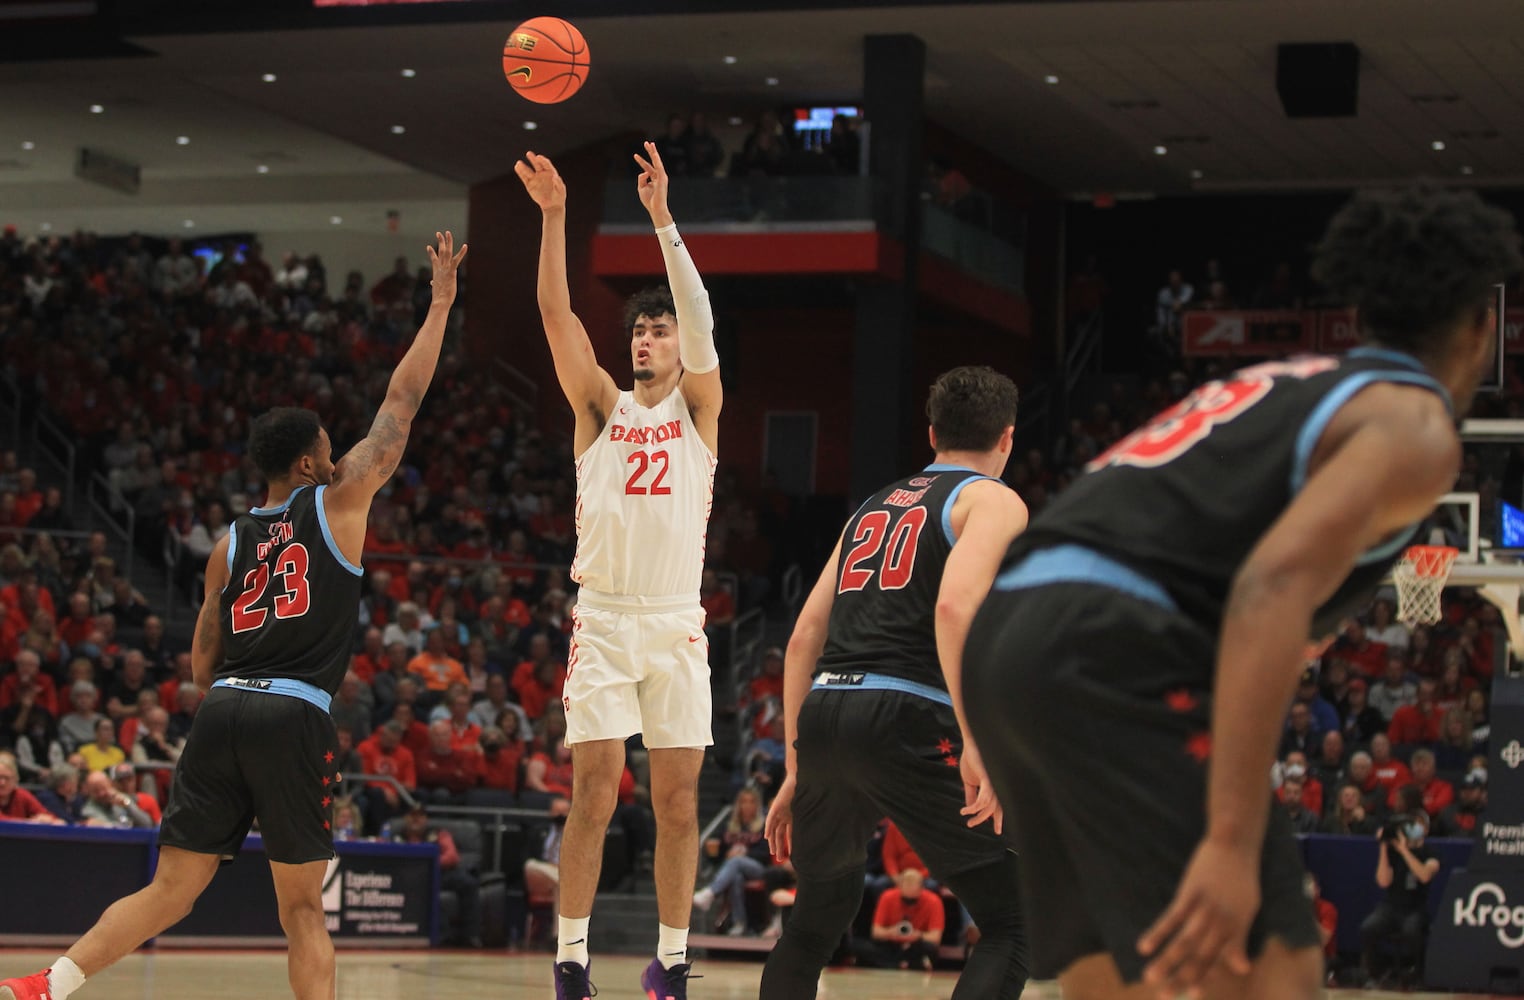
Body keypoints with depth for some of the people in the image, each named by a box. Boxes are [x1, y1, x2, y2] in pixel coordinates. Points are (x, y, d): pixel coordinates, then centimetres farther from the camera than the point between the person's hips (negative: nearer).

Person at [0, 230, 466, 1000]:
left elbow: (203, 661, 17)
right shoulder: (337, 504, 7)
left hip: (222, 710, 5)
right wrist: (441, 304, 17)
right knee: (302, 908, 3)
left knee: (169, 891, 7)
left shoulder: (230, 544, 19)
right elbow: (401, 403, 11)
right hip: (294, 719, -4)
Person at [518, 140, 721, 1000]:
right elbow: (558, 316, -1)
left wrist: (663, 218, -18)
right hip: (602, 620, 0)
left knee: (679, 799, 1)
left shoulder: (698, 407, 8)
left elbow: (701, 321, -8)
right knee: (595, 794, -6)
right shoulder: (601, 407, 11)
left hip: (677, 623, 0)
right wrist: (554, 216, -12)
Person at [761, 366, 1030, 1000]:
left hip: (822, 716, 7)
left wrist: (796, 771, 24)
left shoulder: (875, 507, 26)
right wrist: (976, 742, -18)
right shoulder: (994, 501, 6)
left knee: (817, 918, 27)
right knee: (1012, 926, -1)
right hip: (904, 721, -7)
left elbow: (805, 638, 21)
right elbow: (956, 604, -15)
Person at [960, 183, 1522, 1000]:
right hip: (1112, 652, -9)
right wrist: (1233, 842, -23)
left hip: (1005, 633, 9)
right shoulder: (1413, 424, 2)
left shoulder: (1290, 387, 29)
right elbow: (1275, 584, -16)